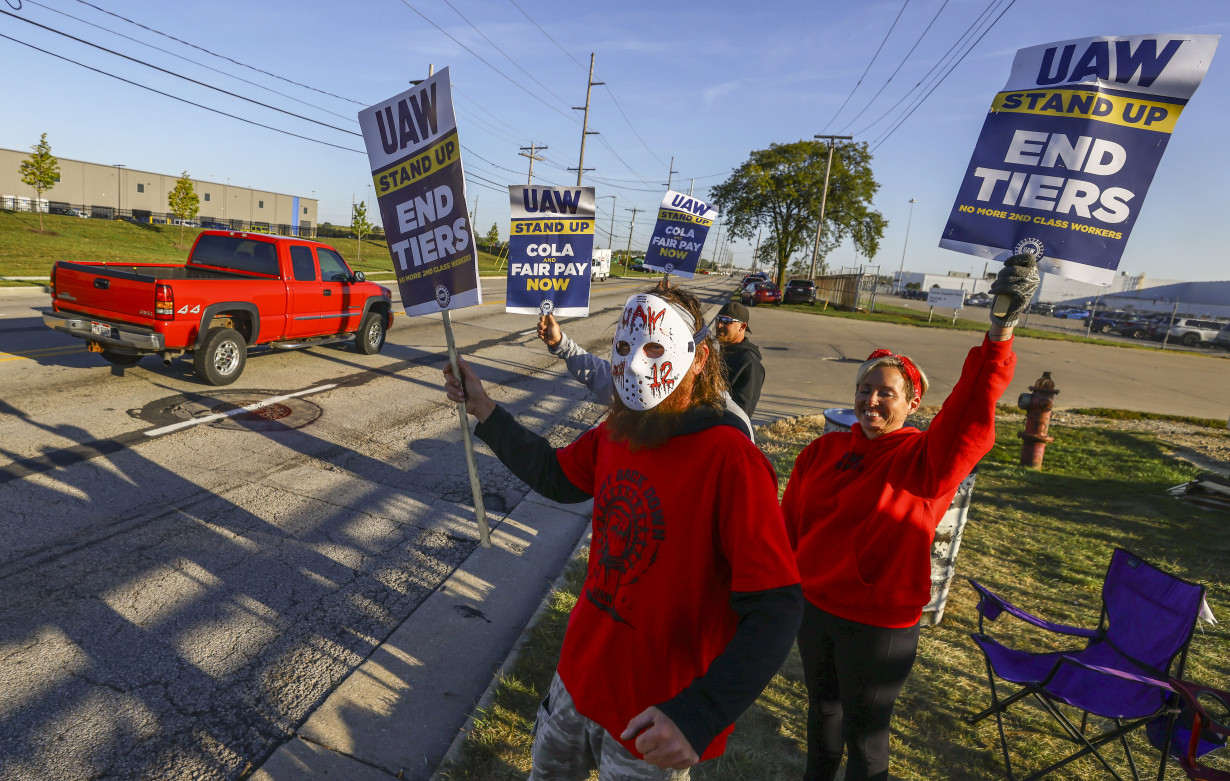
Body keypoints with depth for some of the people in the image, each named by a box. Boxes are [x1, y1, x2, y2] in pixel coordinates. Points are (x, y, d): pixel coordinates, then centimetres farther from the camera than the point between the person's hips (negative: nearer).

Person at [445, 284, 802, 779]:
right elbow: (555, 475, 12)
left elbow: (775, 607, -28)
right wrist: (483, 411, 8)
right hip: (579, 676, 7)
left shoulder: (729, 460, -28)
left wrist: (698, 716, -37)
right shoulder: (614, 435, -5)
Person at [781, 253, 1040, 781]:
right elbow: (791, 523, 3)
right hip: (814, 603, 4)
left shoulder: (926, 459, -14)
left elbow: (971, 416, -34)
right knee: (822, 701, 27)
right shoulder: (825, 450, -4)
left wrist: (1001, 331, -44)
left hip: (880, 622, -4)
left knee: (864, 730, 15)